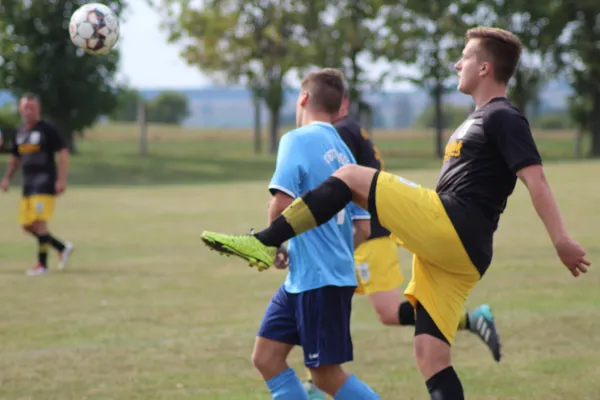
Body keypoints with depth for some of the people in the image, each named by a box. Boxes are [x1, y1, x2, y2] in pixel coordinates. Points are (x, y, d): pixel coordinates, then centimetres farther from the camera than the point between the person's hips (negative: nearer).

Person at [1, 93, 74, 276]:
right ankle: (63, 248, 20)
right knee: (27, 225, 6)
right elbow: (15, 158, 26)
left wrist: (62, 180, -16)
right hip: (28, 184, 8)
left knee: (39, 223, -15)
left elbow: (63, 153, -8)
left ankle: (42, 264, -8)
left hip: (45, 183, -7)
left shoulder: (47, 130, -6)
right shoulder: (20, 132, 14)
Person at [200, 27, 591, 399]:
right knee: (431, 355, 3)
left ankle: (265, 243, -9)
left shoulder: (503, 117, -2)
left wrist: (561, 239, -25)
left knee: (350, 177, -7)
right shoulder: (480, 119, 28)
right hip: (452, 250, 10)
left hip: (451, 227, -10)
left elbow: (535, 177, -15)